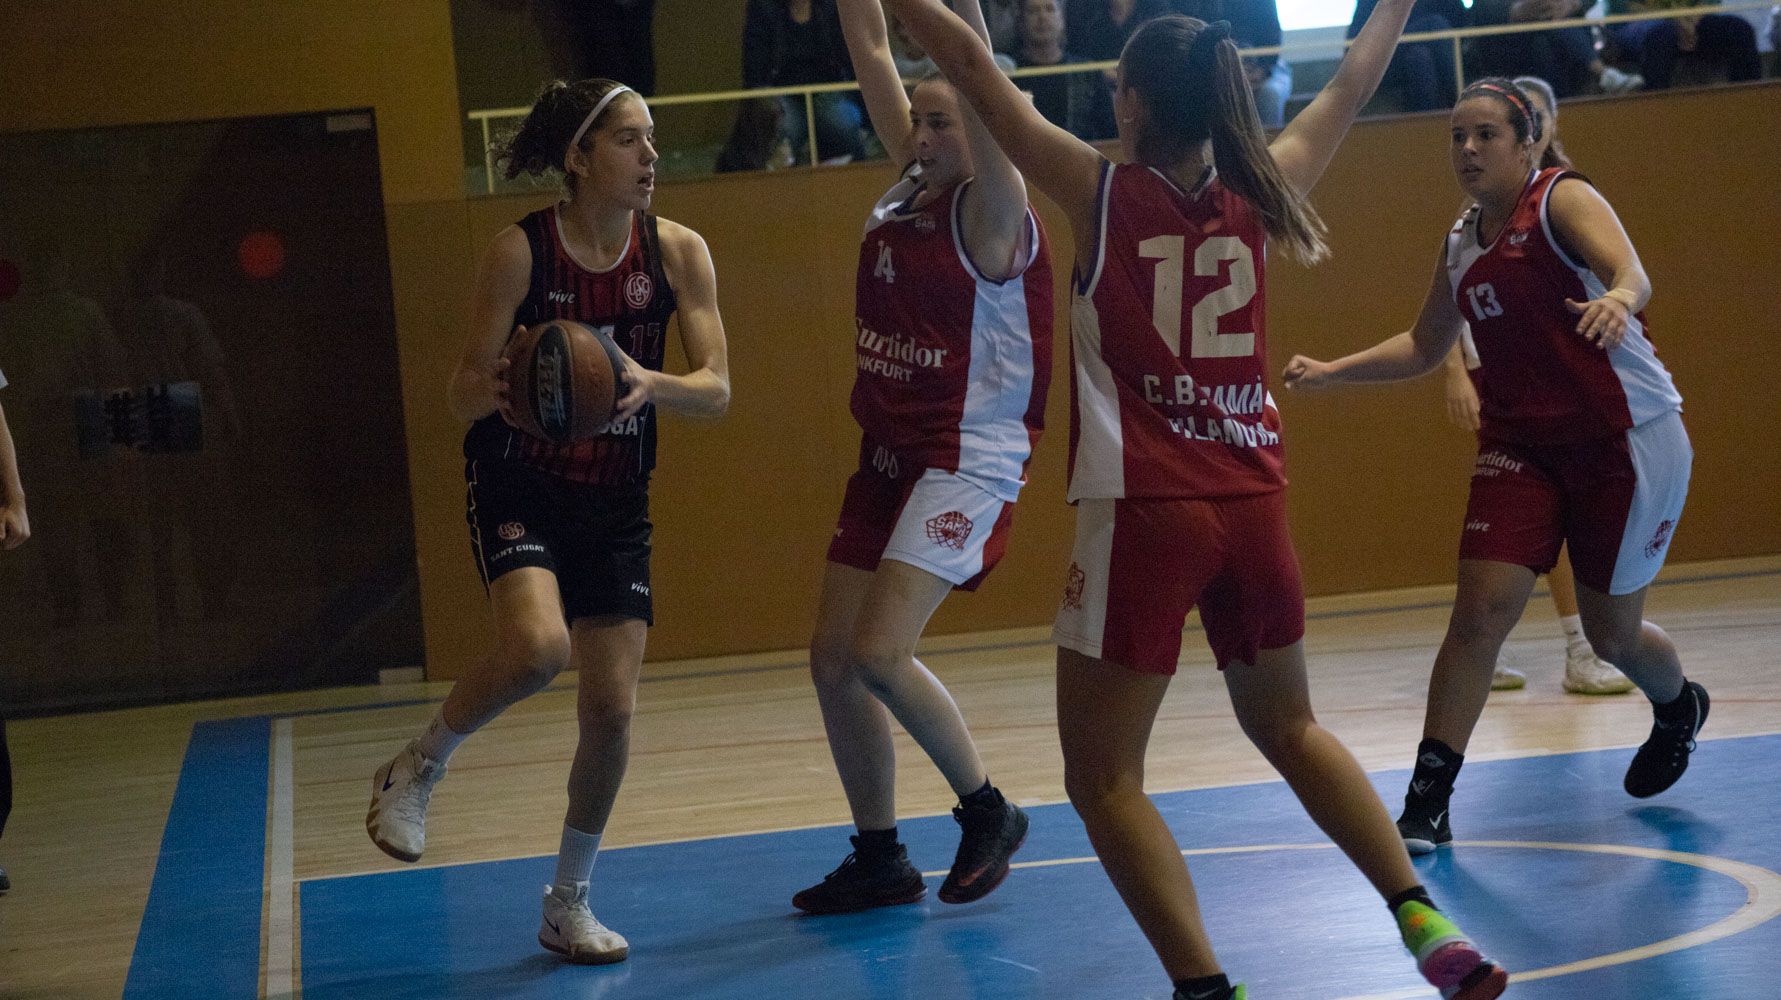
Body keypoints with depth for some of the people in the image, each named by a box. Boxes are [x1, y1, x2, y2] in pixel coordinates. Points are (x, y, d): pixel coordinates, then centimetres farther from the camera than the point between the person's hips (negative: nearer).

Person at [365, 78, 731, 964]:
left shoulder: (677, 252, -4)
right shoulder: (520, 250, -13)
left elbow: (715, 389, -8)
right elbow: (463, 396, -10)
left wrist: (648, 383, -29)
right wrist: (502, 386, -34)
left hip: (616, 499, 4)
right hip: (518, 484, -4)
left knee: (612, 706, -1)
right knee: (538, 646, -31)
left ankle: (569, 904, 19)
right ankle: (416, 767, -2)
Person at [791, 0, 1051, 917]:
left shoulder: (992, 213, -11)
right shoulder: (907, 192, 8)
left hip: (968, 463, -8)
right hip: (888, 456, 8)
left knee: (878, 654, -18)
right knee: (832, 660, 6)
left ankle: (986, 812, 4)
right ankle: (879, 859, 20)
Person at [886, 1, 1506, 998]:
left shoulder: (1103, 191, -5)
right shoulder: (1256, 197, 5)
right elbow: (1351, 88, 21)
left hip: (1143, 512, -5)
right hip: (1253, 504, 5)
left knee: (1103, 775, 3)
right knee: (1290, 729, 24)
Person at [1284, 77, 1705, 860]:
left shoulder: (1563, 199, -11)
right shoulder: (1461, 243, 8)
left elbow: (1631, 274, -30)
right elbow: (1425, 347, 21)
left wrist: (1617, 300, -54)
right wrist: (1333, 371, 8)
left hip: (1628, 436, -5)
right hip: (1520, 443, 5)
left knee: (1610, 632, 7)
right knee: (1480, 609, -11)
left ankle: (1679, 709, 42)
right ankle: (1428, 799, -9)